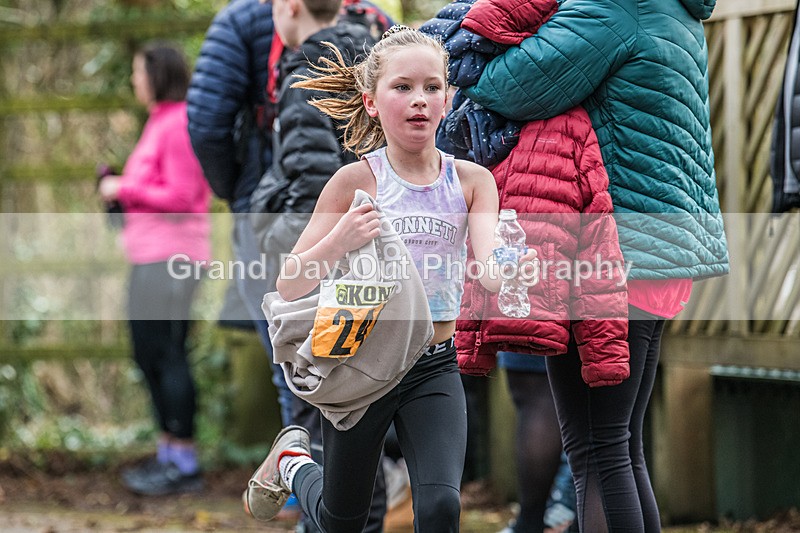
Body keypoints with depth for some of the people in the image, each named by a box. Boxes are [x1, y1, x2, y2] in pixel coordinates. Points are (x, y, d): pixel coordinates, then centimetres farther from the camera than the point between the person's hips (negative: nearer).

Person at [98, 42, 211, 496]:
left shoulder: (180, 125, -11)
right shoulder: (161, 122, 21)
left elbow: (180, 197, -17)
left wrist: (125, 189, -9)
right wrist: (123, 190, 12)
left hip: (171, 257, -11)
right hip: (152, 255, 11)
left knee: (167, 354, -9)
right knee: (150, 354, 13)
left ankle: (184, 463, -6)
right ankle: (169, 454, 20)